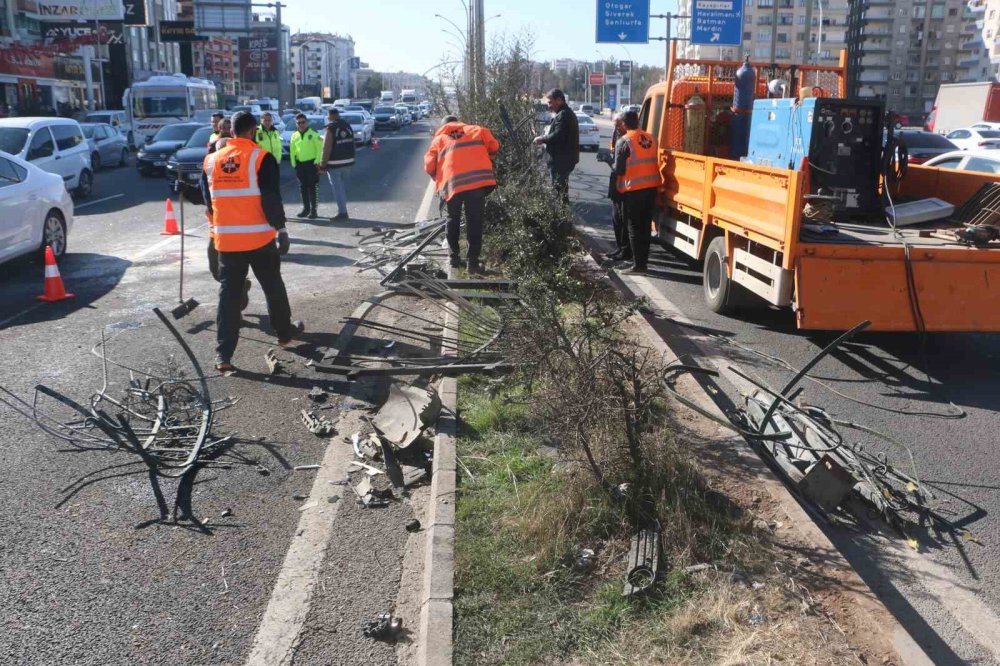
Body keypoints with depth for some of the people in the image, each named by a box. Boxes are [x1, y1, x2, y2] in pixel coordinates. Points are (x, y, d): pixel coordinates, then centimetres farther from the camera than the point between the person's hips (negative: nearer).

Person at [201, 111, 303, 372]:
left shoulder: (211, 160, 8)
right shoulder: (261, 158, -9)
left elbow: (208, 200, 17)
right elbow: (272, 198, -14)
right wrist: (281, 229, -7)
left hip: (226, 239, 4)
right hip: (259, 237, -4)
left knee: (228, 293, 7)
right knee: (273, 286, 16)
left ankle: (223, 354, 1)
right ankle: (285, 332, 33)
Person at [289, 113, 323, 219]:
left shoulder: (313, 134, -3)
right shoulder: (294, 136, 11)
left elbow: (319, 148, -7)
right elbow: (292, 151, 15)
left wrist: (317, 161, -13)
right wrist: (293, 163, 8)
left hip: (312, 163, -5)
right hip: (300, 164, 5)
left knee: (312, 187, -4)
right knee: (303, 187, 9)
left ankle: (313, 210, 1)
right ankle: (306, 208, 19)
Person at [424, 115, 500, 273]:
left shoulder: (439, 139, 20)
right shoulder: (476, 130, 20)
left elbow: (429, 166, 13)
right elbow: (494, 146, 12)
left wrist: (440, 181, 28)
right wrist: (486, 160, 30)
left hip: (452, 183, 1)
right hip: (478, 179, -1)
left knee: (453, 220, 22)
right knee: (475, 222, 6)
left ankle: (454, 255, 25)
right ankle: (473, 261, 3)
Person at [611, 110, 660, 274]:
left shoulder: (624, 142, -10)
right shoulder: (650, 138, 7)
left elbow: (619, 169, -10)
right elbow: (652, 162, 13)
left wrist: (611, 163, 8)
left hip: (633, 190, -5)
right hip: (651, 187, 5)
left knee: (634, 227, 2)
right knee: (645, 226, 13)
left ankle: (638, 265, 1)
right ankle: (643, 262, 19)